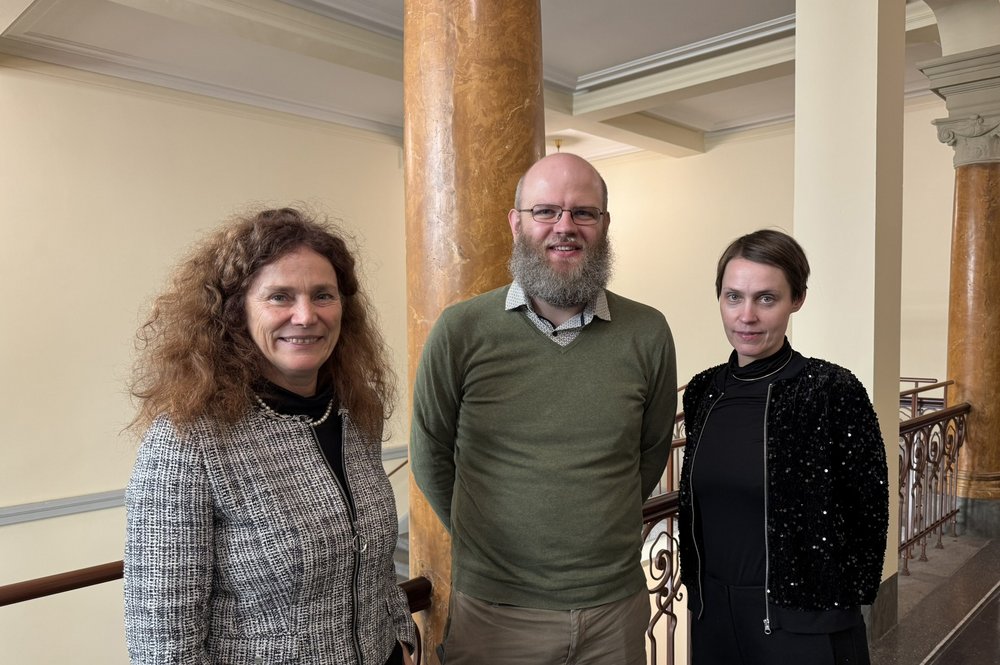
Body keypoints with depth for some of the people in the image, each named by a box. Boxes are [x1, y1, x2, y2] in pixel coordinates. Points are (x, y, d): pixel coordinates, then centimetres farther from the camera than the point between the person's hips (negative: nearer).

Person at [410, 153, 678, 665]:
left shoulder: (647, 333, -5)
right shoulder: (461, 330, -10)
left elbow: (652, 452, 8)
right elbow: (430, 456, 1)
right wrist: (485, 535, 9)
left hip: (617, 606, 2)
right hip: (494, 608, -1)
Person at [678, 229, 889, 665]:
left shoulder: (832, 391, -15)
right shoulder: (702, 391, 0)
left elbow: (868, 519, -8)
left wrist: (842, 600, -1)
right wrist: (699, 588, 9)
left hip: (803, 627, -4)